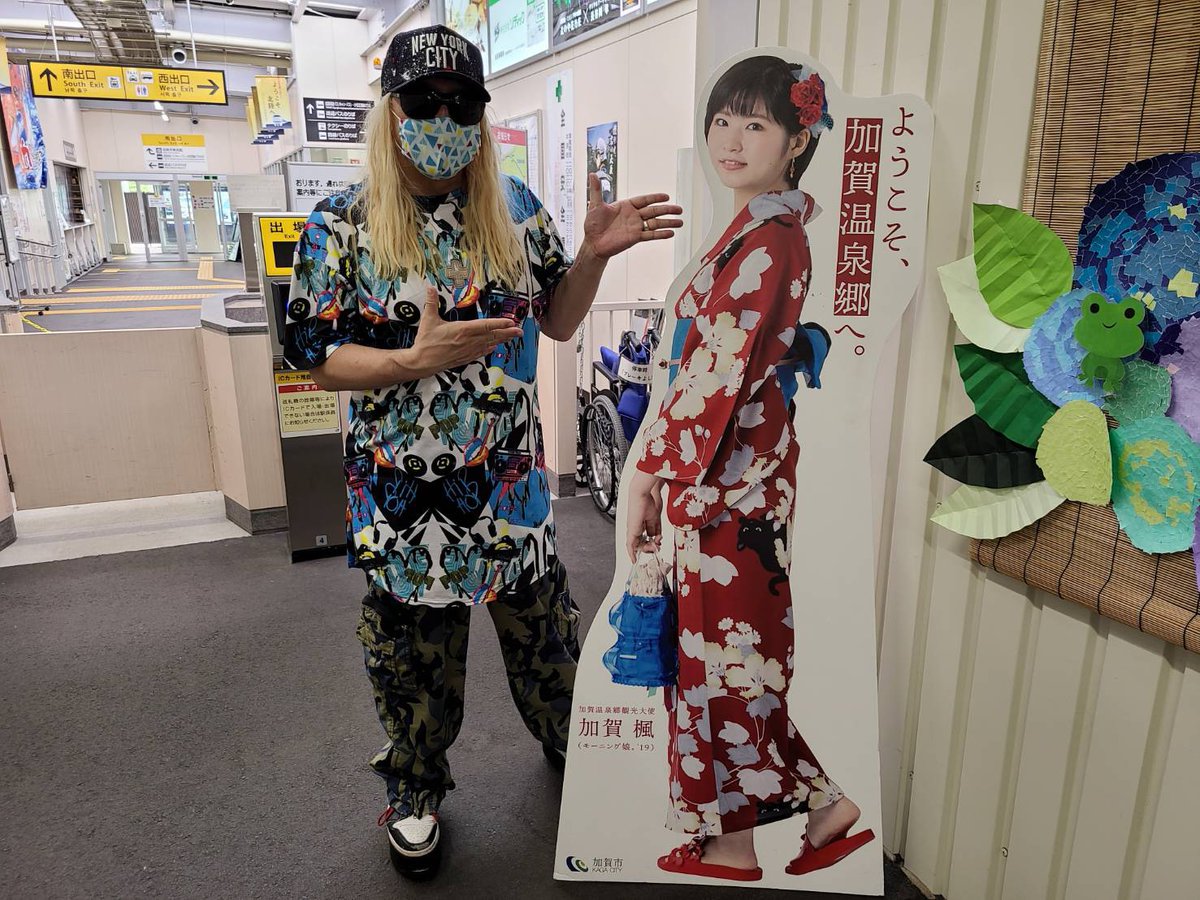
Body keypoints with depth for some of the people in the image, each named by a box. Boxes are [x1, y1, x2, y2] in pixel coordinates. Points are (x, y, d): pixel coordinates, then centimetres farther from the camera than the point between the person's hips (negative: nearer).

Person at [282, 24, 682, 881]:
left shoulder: (517, 208, 3)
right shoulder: (341, 225, -6)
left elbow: (557, 321, 8)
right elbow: (313, 354, -7)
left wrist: (594, 255, -9)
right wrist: (418, 361, -24)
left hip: (511, 477, 3)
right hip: (404, 488, -2)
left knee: (543, 623, 19)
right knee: (414, 648, 13)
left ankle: (569, 739, 48)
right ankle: (416, 789, 40)